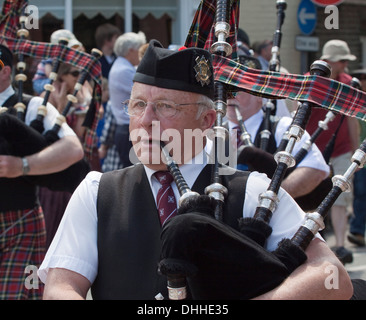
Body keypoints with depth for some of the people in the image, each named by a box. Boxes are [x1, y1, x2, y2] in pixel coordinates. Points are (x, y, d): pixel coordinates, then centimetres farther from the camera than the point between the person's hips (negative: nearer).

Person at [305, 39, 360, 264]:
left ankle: (340, 246, -13)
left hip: (341, 152, 2)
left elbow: (352, 120, 13)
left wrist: (356, 151, 14)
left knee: (341, 199, -10)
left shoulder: (348, 83, 5)